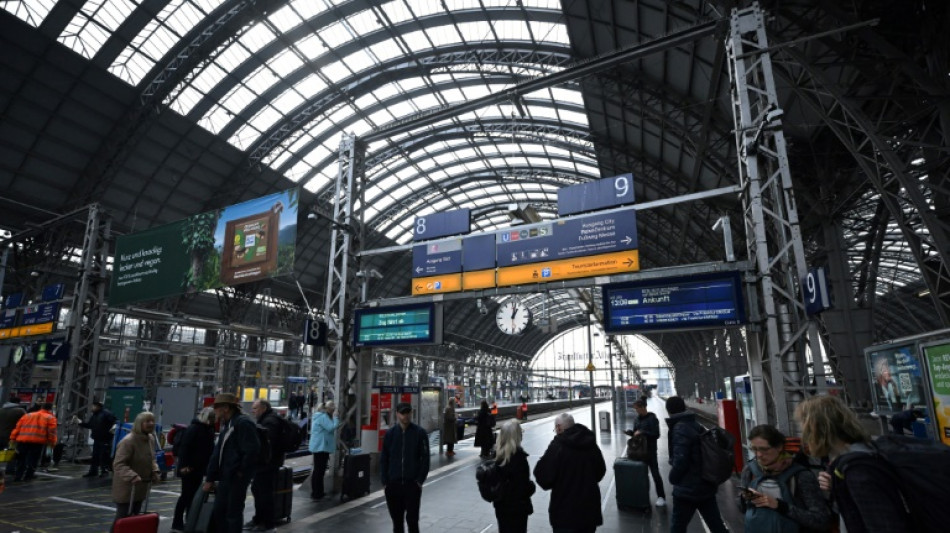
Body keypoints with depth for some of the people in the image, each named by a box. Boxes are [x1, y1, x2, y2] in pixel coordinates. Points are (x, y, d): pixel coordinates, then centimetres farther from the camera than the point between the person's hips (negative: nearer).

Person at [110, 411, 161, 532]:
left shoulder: (151, 438, 3)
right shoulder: (128, 441, -23)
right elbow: (118, 464, -25)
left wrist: (155, 471, 0)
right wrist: (132, 476, -36)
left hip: (140, 487, 8)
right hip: (126, 486, -8)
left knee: (135, 516, 17)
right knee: (122, 517, 1)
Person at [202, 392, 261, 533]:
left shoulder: (243, 423, -16)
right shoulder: (227, 425, 16)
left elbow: (252, 450, -23)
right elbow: (217, 454, 19)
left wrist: (242, 472, -14)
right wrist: (210, 479, 19)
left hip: (237, 478, -9)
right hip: (225, 477, 9)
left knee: (233, 513, -1)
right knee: (219, 511, 15)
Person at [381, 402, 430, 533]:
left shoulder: (419, 433, -4)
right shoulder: (390, 434, 3)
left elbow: (425, 458, -3)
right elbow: (383, 459, 6)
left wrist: (420, 480, -9)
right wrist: (385, 482, 0)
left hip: (412, 484, -2)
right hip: (393, 484, 3)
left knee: (412, 519, 1)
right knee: (397, 520, 12)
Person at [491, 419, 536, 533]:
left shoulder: (500, 455, 1)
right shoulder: (518, 455, -20)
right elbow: (524, 483, -20)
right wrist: (531, 486, 0)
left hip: (501, 505, 6)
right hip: (517, 506, -6)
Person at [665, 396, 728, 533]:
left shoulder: (679, 429, -19)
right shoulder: (696, 425, 5)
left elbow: (680, 460, -22)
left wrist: (673, 478, -6)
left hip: (688, 488, -8)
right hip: (706, 485, 8)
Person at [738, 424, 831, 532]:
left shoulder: (800, 475, -19)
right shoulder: (750, 470, -9)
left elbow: (822, 520, -21)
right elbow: (743, 508, 4)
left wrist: (779, 505, -27)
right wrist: (745, 499, -17)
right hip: (753, 528, 3)